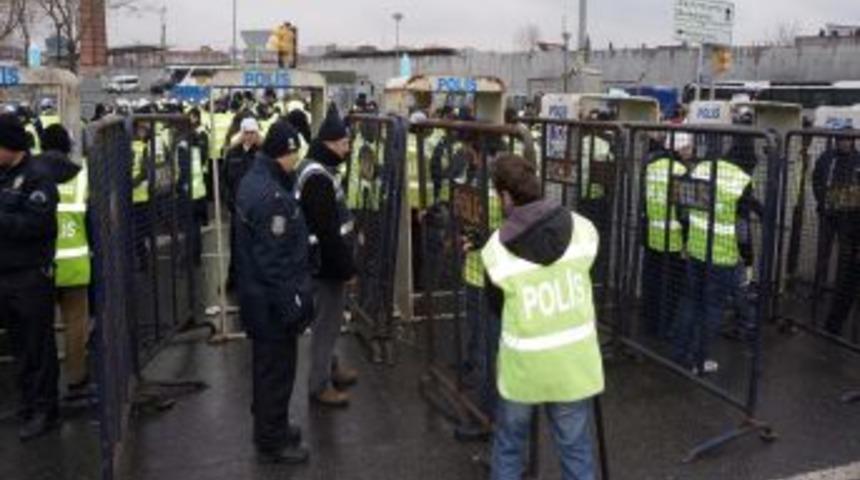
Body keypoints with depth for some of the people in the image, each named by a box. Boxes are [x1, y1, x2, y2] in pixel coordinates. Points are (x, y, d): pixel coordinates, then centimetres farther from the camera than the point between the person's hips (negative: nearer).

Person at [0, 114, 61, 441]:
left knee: (38, 346, 1)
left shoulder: (37, 178, -9)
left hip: (32, 276, -7)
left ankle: (44, 410, 9)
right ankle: (29, 403, 24)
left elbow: (37, 223, -20)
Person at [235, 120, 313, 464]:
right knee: (277, 369, 5)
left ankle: (270, 426, 38)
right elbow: (275, 260, -25)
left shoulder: (253, 181, 6)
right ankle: (272, 442, 19)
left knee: (267, 365, 22)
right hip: (274, 299, -10)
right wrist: (292, 305, -19)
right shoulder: (272, 197, -26)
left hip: (256, 293, 10)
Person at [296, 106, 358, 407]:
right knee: (327, 322, 2)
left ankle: (330, 367, 40)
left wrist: (345, 263, 18)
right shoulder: (318, 178, -23)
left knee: (330, 319, 23)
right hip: (327, 264, -10)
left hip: (326, 261, 10)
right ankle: (319, 385, 15)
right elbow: (328, 232, -26)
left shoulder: (317, 169, 10)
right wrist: (347, 268, -18)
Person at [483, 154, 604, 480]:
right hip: (572, 363, 2)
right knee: (576, 449, 16)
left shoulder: (495, 250, -14)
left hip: (522, 365, -1)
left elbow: (496, 307, 0)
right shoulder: (583, 229, -9)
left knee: (508, 447, 21)